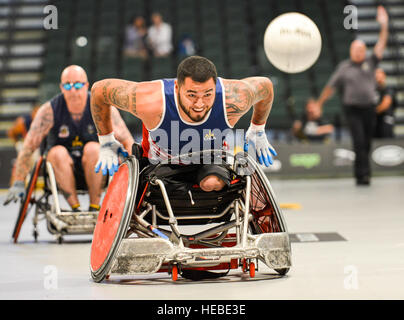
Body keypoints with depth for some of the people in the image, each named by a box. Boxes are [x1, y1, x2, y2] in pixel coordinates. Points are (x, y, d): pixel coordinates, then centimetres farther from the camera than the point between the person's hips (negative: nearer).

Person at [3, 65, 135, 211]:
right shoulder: (50, 110, -11)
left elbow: (128, 142, -11)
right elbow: (29, 146, -11)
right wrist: (18, 183, -15)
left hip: (95, 169, 0)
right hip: (61, 169, 0)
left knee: (92, 148, -31)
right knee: (58, 152, -31)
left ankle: (95, 207, -20)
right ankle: (75, 209, -23)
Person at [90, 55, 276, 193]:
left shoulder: (233, 101, -37)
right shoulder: (151, 103, -42)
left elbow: (265, 86, -13)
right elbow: (99, 90, -25)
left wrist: (257, 131, 1)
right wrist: (107, 142, -15)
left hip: (210, 159, 0)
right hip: (160, 160, 0)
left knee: (213, 183, -27)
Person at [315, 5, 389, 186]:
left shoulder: (370, 64, 9)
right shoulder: (344, 67, 5)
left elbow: (381, 45, 1)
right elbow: (330, 87, 10)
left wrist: (384, 27, -10)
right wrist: (319, 104, 11)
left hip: (369, 108, 3)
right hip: (352, 109, -3)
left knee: (367, 142, 6)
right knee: (359, 141, -13)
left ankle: (359, 173, 19)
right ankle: (364, 173, -14)